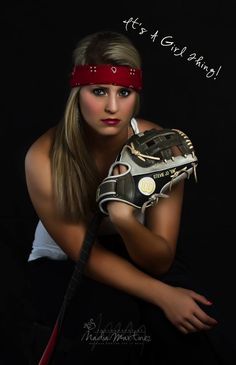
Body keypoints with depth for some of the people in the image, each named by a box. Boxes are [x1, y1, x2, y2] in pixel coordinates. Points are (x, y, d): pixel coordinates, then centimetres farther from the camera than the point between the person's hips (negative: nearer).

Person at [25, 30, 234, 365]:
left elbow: (160, 262, -20)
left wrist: (126, 220, -41)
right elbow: (85, 254, -18)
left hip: (136, 258, 2)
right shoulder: (45, 158, -24)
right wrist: (163, 295, -28)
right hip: (63, 265, -1)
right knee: (116, 322, -32)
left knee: (184, 324, -28)